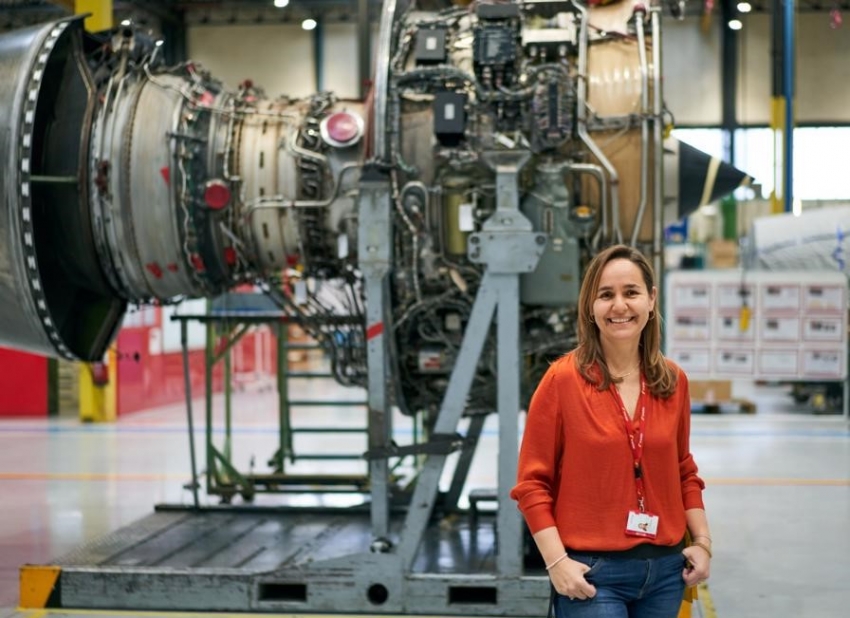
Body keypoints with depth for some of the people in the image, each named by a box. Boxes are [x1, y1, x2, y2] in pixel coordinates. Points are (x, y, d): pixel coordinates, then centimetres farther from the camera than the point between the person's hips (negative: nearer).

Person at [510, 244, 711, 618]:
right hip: (592, 574, -5)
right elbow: (532, 484, -6)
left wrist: (702, 542, 7)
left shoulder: (673, 381, 5)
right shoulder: (563, 379, -8)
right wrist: (557, 562, -13)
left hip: (665, 571, 5)